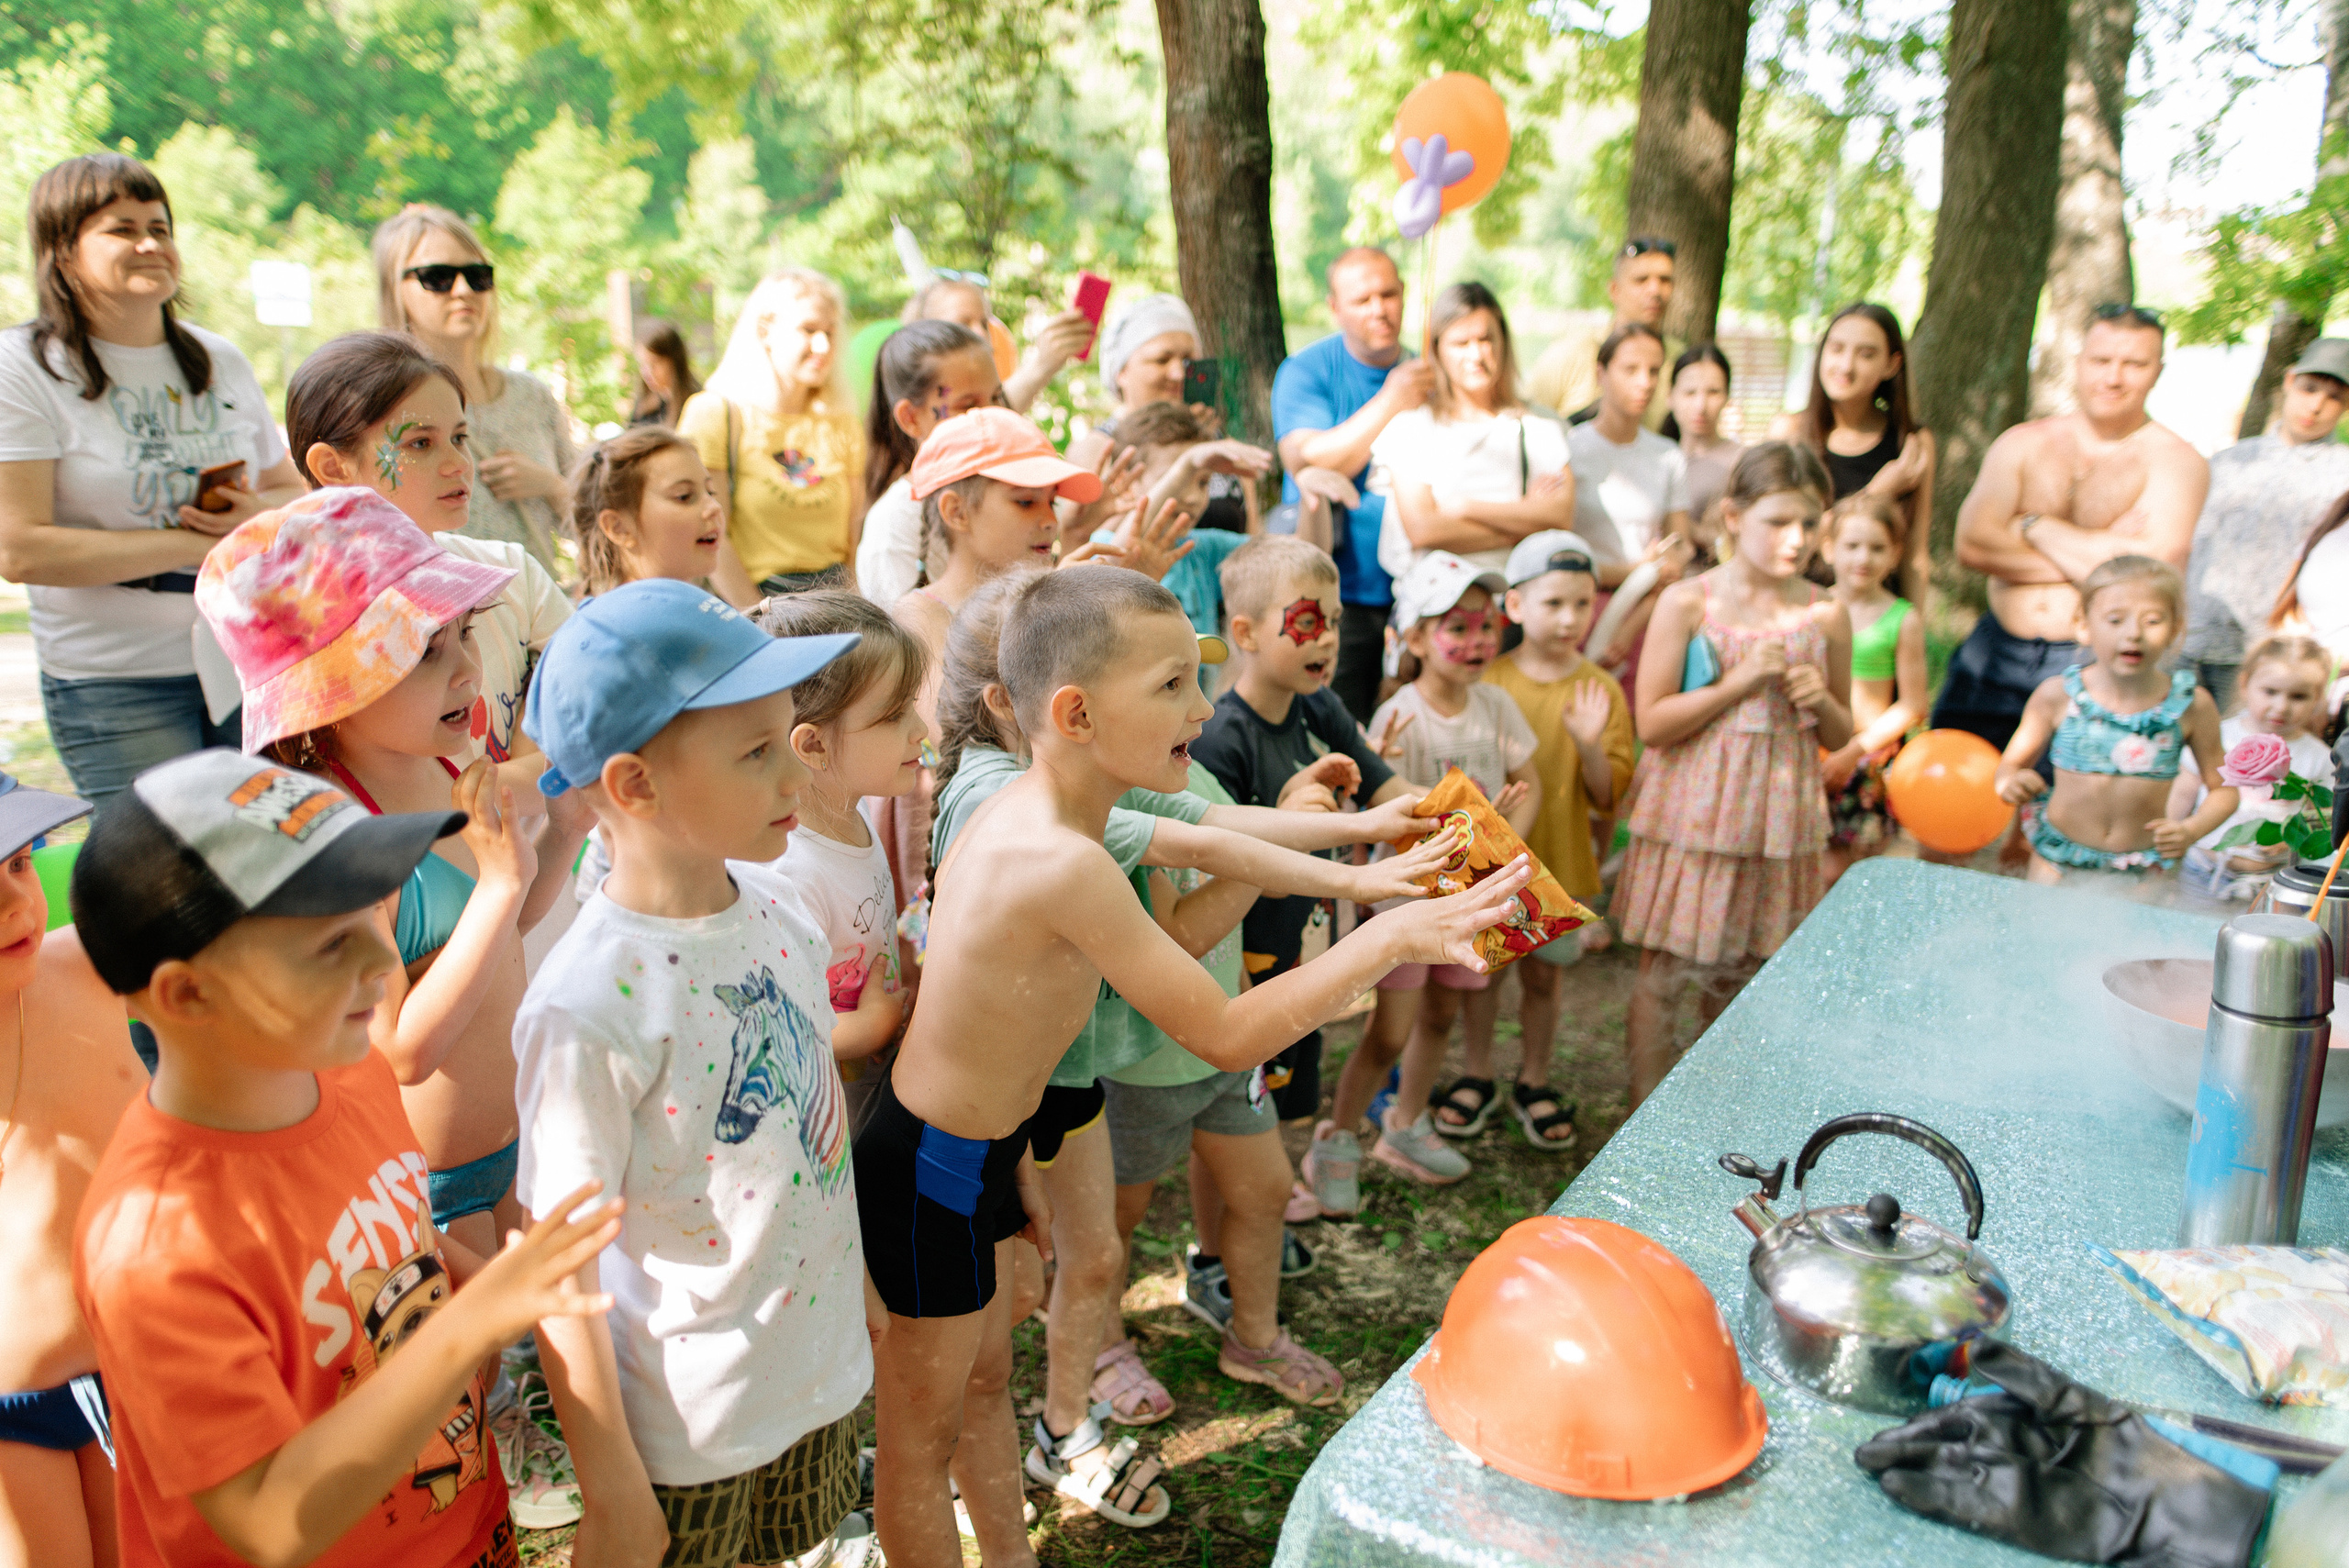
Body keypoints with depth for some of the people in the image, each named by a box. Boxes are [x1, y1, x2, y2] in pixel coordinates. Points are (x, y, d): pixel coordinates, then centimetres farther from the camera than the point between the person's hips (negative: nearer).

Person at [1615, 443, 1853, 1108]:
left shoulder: (1826, 616, 1)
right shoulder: (1686, 603, -9)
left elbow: (1840, 737, 11)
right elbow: (1652, 722, -12)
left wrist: (1822, 701, -11)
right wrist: (1739, 682, -19)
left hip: (1772, 821, 3)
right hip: (1690, 815, -3)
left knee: (1735, 977, 15)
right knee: (1660, 975, 3)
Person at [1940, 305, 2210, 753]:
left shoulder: (2177, 462, 0)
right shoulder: (2022, 444, 8)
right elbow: (1972, 544, -6)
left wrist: (2036, 527, -6)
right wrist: (2096, 552, -9)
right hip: (1996, 660, 3)